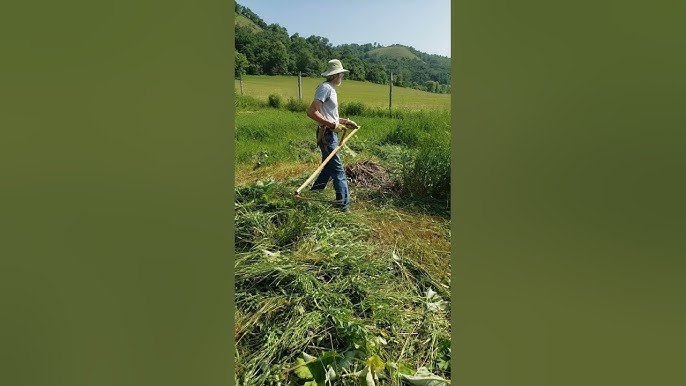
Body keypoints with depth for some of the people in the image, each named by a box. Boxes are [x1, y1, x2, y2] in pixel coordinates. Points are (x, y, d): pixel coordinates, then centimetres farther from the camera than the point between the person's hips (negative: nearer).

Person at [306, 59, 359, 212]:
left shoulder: (331, 89, 18)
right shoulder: (325, 87, -12)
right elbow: (311, 112, -22)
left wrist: (345, 121, 16)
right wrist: (332, 125, -23)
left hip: (332, 134, 10)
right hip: (326, 135, -10)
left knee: (328, 168, 15)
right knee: (338, 169, -7)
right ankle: (344, 204, -1)